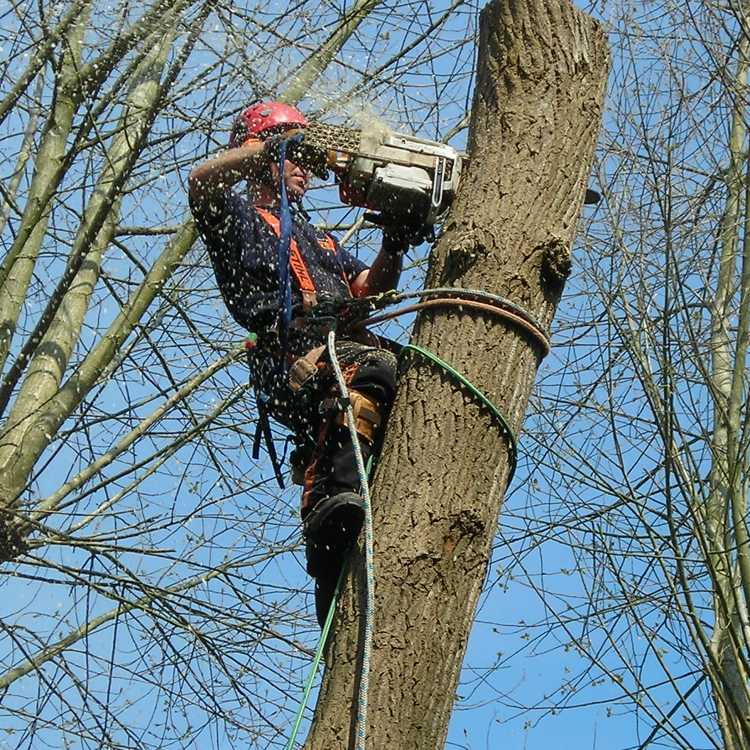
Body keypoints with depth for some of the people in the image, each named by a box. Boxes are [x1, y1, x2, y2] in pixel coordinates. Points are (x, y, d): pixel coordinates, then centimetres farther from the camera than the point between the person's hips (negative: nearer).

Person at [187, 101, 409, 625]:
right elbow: (202, 181, -2)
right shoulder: (239, 218, 22)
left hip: (350, 341, 8)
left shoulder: (318, 238, 44)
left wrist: (393, 248, 13)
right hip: (296, 354, -8)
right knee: (374, 370, -37)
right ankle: (338, 494, -50)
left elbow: (370, 289, 32)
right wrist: (271, 145, -6)